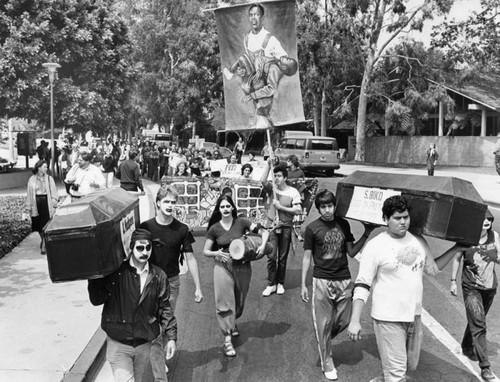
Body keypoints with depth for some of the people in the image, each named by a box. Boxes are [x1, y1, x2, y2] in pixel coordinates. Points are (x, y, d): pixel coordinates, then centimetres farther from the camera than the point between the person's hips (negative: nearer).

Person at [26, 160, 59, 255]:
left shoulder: (49, 178, 2)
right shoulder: (32, 179, 3)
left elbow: (53, 192, 3)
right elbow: (29, 193, 6)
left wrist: (54, 202, -6)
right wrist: (29, 206, 4)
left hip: (47, 202, -1)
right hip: (36, 203, 1)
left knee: (46, 225, -5)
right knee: (38, 224, 10)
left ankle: (44, 246, -1)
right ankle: (43, 239, 36)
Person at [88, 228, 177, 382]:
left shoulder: (158, 276, -2)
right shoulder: (115, 272, -10)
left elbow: (164, 308, 4)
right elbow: (96, 299, -12)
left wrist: (171, 336, 3)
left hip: (144, 345, 3)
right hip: (118, 344, -3)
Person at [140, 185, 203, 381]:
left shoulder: (182, 230, -4)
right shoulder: (145, 227, -7)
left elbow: (190, 259, 0)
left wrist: (198, 288, -1)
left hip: (172, 283, 2)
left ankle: (160, 359, 39)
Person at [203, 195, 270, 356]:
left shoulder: (241, 222, -4)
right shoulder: (214, 228, -2)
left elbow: (264, 232, -4)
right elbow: (205, 251, 3)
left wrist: (262, 245, -22)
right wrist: (217, 253, -16)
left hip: (242, 266, 1)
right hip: (223, 266, -1)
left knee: (239, 300, 16)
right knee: (225, 302, -5)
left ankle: (232, 322, 47)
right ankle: (227, 340, 1)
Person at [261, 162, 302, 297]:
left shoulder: (293, 192, -3)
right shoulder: (272, 188, 2)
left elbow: (298, 210, -9)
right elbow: (263, 180, -17)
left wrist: (281, 207, -14)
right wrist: (268, 163, -18)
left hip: (286, 227, -1)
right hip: (272, 226, 1)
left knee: (283, 257, 8)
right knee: (271, 256, -3)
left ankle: (280, 283, 21)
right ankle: (271, 284, 7)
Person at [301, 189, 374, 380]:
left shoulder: (343, 224, 4)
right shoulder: (312, 228, -6)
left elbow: (351, 252, 8)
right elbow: (307, 257, -2)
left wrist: (366, 235, -2)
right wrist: (303, 284, -4)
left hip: (344, 280, 3)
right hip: (322, 281, -3)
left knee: (343, 321, 8)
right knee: (323, 323, 3)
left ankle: (323, 340, 37)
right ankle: (327, 363, 19)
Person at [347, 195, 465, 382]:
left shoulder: (419, 241, 4)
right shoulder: (375, 246, -13)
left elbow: (433, 268, 21)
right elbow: (362, 286, -14)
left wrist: (455, 249, 14)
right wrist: (354, 321, -20)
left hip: (414, 316, 6)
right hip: (388, 319, -6)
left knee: (411, 365, 20)